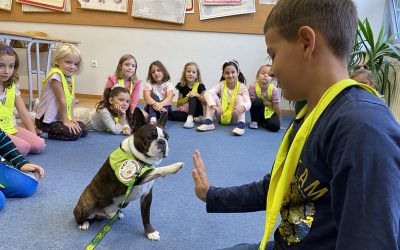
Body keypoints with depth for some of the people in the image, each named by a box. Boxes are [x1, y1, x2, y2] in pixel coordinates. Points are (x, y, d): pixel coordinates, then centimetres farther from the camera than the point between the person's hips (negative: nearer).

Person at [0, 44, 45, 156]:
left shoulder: (13, 86, 5)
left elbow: (23, 112, 7)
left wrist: (34, 136, 4)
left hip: (10, 127, 7)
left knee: (39, 145, -8)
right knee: (23, 147, -27)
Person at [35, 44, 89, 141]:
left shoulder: (70, 77, 7)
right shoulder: (56, 75, -21)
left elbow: (70, 98, 6)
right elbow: (61, 100, -19)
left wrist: (71, 117, 1)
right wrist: (65, 121, -15)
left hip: (59, 117, 9)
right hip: (46, 120, -9)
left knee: (84, 130, 4)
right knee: (74, 134, -18)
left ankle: (47, 133, 9)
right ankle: (45, 134, -3)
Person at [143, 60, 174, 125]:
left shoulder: (168, 84, -6)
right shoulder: (149, 84, -5)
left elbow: (169, 98, -25)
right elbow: (147, 97, -23)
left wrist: (161, 104, -47)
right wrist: (155, 104, -44)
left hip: (164, 108, 1)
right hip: (151, 108, 0)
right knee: (154, 96, -29)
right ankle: (152, 119, -48)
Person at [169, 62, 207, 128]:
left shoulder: (200, 86, -2)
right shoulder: (182, 86, 4)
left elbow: (205, 103, -3)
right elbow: (179, 104, 7)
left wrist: (198, 95, -21)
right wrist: (180, 107, -16)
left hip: (197, 112, -2)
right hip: (185, 112, 3)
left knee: (192, 97, -29)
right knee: (172, 114, -26)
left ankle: (190, 118, -47)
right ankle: (194, 119, -26)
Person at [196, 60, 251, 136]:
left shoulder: (242, 87, -11)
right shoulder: (221, 85, -9)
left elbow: (248, 103, -25)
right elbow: (207, 94, -25)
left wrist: (242, 108, -49)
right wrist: (215, 107, -42)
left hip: (234, 118, -1)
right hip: (222, 117, 1)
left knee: (239, 97, -23)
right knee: (213, 96, -16)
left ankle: (241, 124, -36)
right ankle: (208, 122, -24)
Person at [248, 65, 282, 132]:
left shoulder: (274, 90, -19)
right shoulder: (252, 87, -19)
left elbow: (276, 107, -13)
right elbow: (253, 101, -14)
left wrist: (279, 121, -9)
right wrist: (268, 103, -18)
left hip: (270, 112, 1)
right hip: (258, 111, -1)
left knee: (275, 126, -26)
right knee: (258, 102, -33)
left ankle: (263, 122, 9)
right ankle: (254, 121, -8)